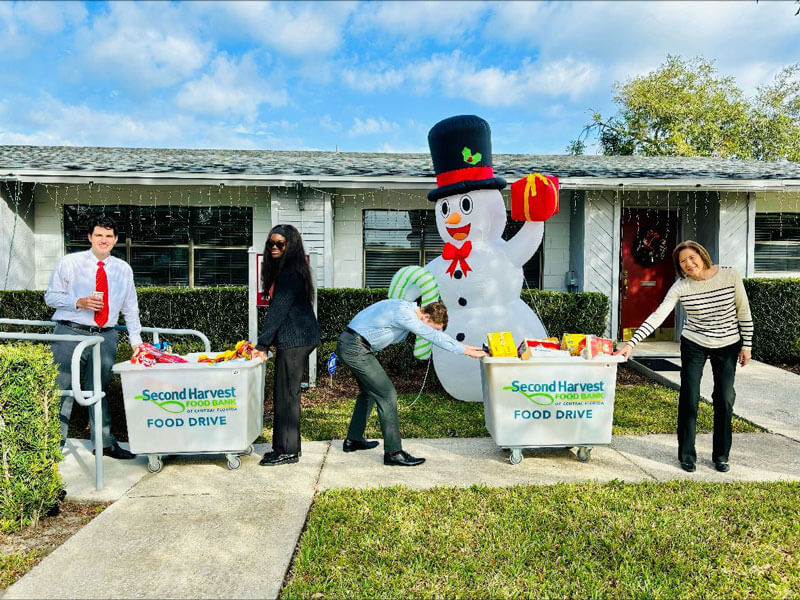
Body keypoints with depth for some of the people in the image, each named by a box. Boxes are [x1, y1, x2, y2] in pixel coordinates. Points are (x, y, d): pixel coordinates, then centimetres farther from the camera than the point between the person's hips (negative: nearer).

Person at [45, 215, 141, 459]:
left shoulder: (123, 269, 9)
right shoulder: (70, 262, 1)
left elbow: (130, 308, 13)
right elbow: (51, 296, 3)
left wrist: (136, 341, 9)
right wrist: (79, 302, -15)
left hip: (106, 336, 3)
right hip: (71, 333, -2)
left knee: (99, 390, 11)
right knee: (63, 389, -1)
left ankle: (105, 443, 21)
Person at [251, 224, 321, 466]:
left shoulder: (291, 273, -15)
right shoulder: (283, 270, 17)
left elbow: (278, 310, -18)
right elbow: (276, 308, 18)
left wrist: (262, 344, -14)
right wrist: (264, 344, 17)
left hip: (295, 340, -10)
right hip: (298, 338, 10)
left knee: (286, 394, -4)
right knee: (286, 394, 14)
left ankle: (287, 450, 5)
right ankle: (285, 446, 23)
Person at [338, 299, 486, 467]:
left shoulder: (409, 308, 8)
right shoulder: (404, 314, -23)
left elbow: (439, 333, 17)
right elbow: (435, 337, -20)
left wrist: (463, 346, 14)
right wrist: (466, 351, -13)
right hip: (356, 350, -11)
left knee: (369, 392, 23)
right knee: (387, 395, -9)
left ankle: (353, 440, 35)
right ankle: (393, 453, -4)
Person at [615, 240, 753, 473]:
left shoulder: (731, 276, -12)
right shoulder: (681, 287, -13)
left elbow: (744, 312, -1)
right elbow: (657, 317, -20)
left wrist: (746, 345, 0)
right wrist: (631, 343, -29)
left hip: (728, 346, 1)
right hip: (694, 346, 0)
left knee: (725, 399, 4)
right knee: (689, 399, -2)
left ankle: (721, 456, 21)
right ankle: (686, 455, 13)